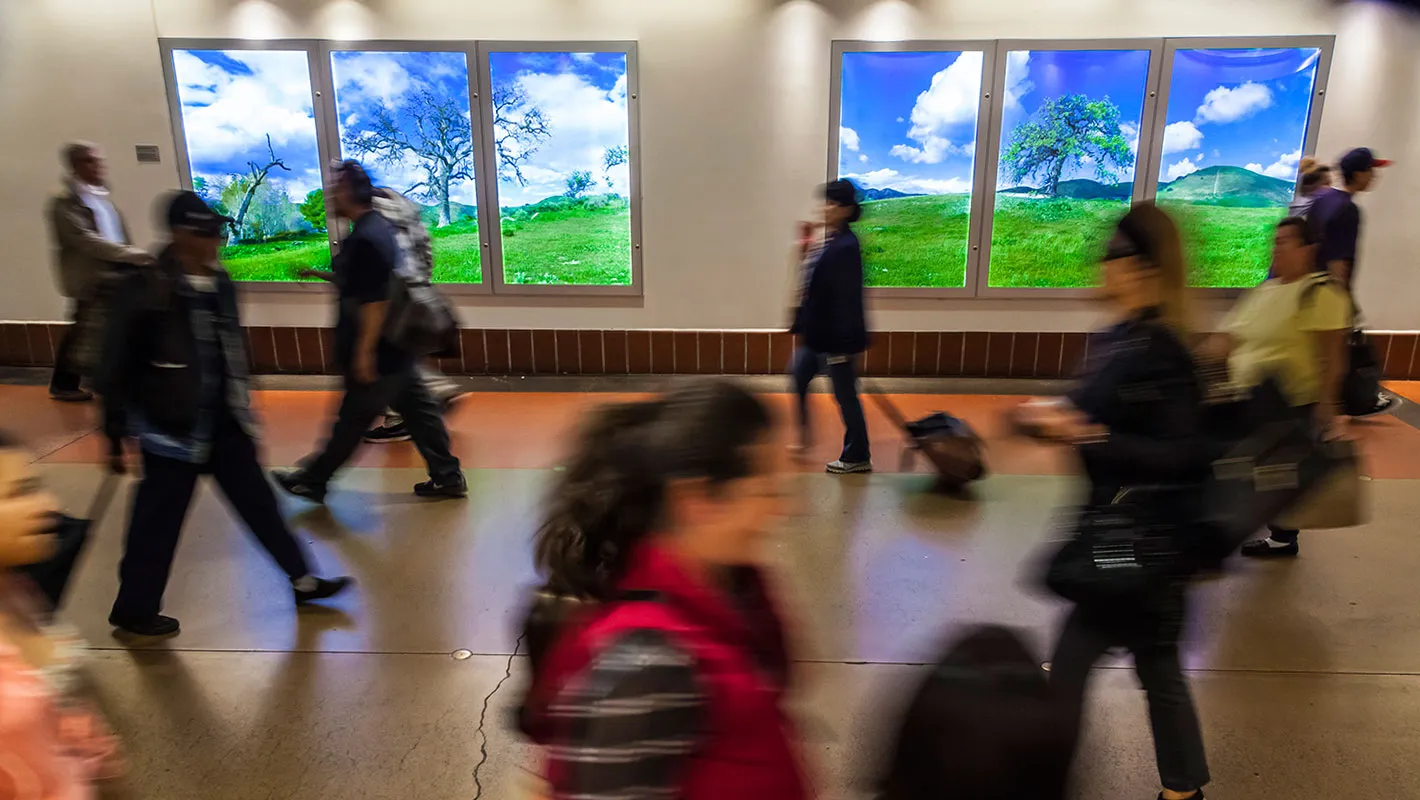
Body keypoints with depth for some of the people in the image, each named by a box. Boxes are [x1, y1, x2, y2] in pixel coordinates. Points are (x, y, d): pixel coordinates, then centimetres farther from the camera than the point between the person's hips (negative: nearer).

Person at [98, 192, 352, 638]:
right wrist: (117, 429, -12)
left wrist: (243, 407, 17)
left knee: (257, 500, 14)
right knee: (158, 519, 7)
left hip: (223, 421, 7)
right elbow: (117, 365, -14)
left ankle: (302, 580, 26)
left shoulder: (219, 283, 4)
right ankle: (134, 611, 27)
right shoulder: (147, 289, -17)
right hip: (172, 427, -6)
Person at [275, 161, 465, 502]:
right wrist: (321, 274, 22)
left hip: (379, 353, -10)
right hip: (396, 348, 10)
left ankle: (313, 479, 21)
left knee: (352, 420, 6)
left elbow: (374, 302, -26)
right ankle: (447, 477, 18)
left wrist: (364, 352, -23)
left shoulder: (365, 239, -22)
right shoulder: (378, 226, 10)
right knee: (418, 411, 12)